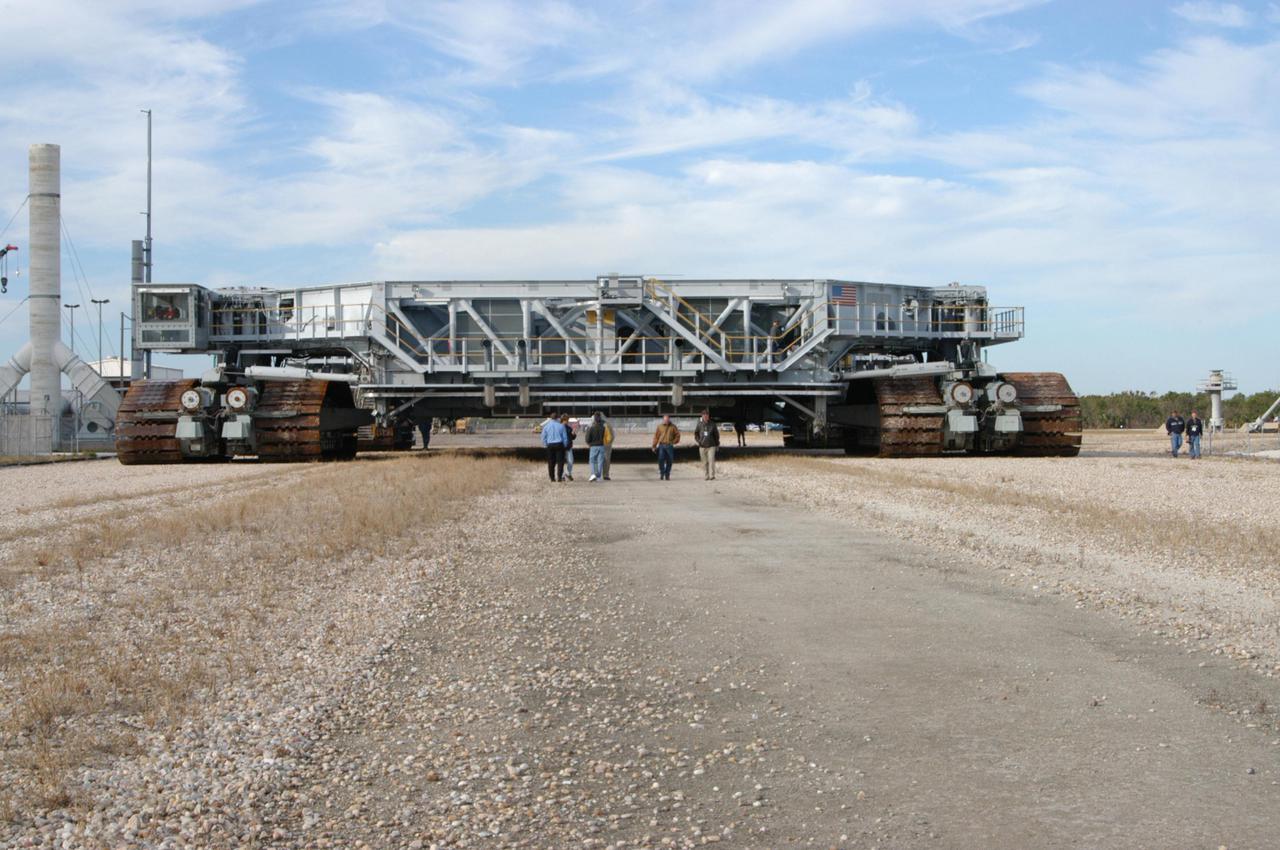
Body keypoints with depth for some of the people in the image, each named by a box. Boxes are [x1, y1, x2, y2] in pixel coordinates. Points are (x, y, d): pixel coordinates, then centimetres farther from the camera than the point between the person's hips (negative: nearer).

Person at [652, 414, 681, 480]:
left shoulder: (673, 427, 5)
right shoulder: (660, 426, 4)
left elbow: (677, 435, 11)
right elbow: (656, 436, 6)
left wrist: (673, 442, 0)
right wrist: (654, 446, 4)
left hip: (670, 446, 1)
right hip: (661, 445, -1)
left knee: (669, 461, 4)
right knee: (661, 460, -11)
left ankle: (667, 475, 13)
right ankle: (661, 474, -2)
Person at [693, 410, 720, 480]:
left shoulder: (712, 424, 1)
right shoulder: (699, 424, 2)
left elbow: (716, 435, 9)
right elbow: (695, 433, 14)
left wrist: (717, 444, 10)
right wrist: (698, 440, -1)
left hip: (711, 446, -1)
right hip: (702, 446, 2)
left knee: (711, 460, -13)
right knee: (704, 462, 5)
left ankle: (712, 476, -13)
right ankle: (705, 476, 12)